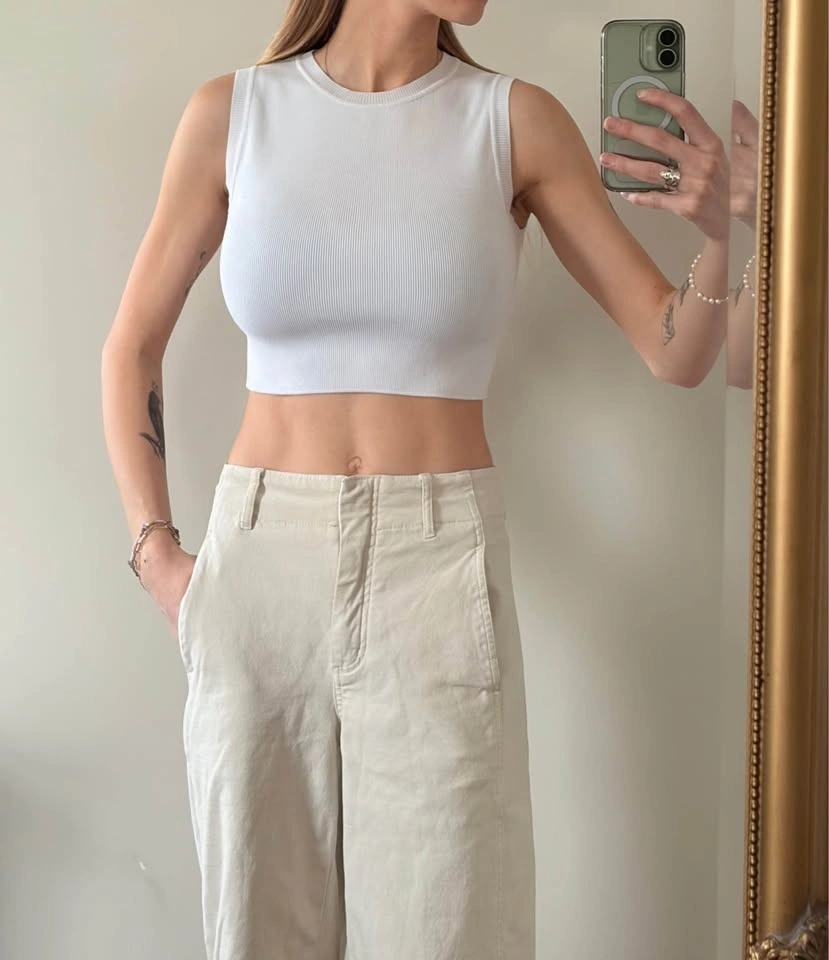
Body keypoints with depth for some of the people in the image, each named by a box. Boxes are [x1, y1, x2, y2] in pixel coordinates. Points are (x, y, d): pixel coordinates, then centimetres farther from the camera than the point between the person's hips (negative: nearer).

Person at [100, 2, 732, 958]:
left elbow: (677, 355, 0)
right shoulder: (232, 111, 2)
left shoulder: (518, 120, 0)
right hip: (259, 559, 1)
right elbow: (132, 346, 10)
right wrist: (152, 549, 1)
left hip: (437, 567, -1)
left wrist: (719, 236, -20)